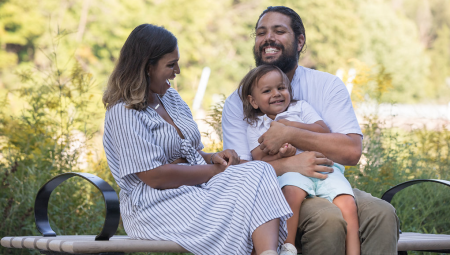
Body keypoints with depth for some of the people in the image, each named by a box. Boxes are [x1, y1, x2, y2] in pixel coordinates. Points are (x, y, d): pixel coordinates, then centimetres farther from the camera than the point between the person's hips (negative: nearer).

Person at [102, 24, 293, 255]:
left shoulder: (170, 97, 17)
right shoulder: (123, 113, -11)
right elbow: (155, 176, -18)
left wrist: (213, 157, 1)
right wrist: (214, 170, -11)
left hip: (198, 186, 8)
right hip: (156, 206, -8)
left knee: (259, 172, -22)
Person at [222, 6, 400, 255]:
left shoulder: (327, 85, 5)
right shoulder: (238, 102, 3)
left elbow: (352, 151, -9)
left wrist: (289, 134, -18)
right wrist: (288, 164, -25)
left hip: (328, 186, 2)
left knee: (381, 213, -27)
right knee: (328, 218, -33)